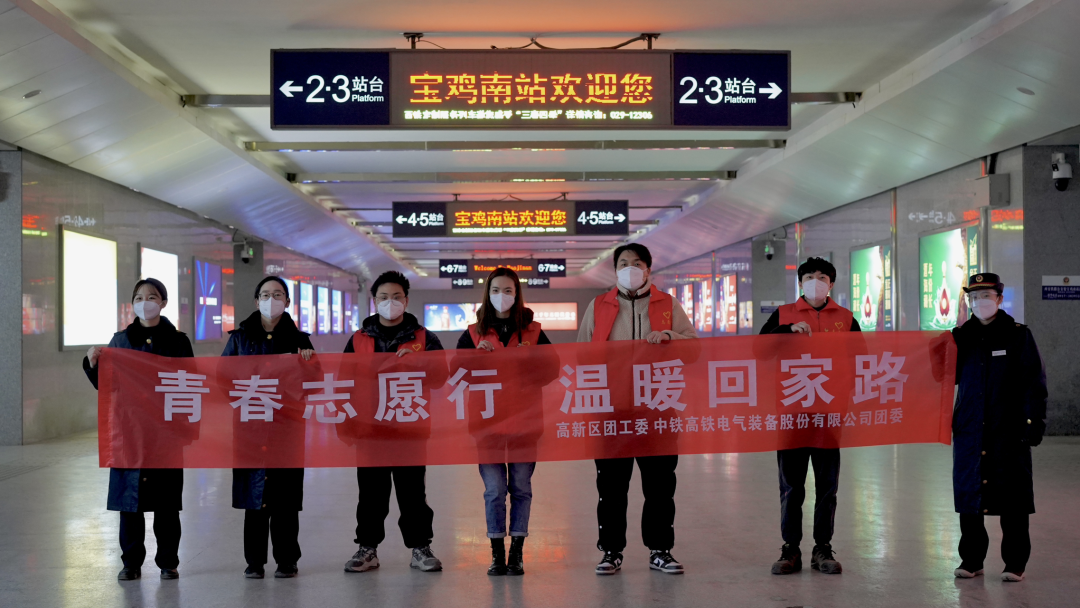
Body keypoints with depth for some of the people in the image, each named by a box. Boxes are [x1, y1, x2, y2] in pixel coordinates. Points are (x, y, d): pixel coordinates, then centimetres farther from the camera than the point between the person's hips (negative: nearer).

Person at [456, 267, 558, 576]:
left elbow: (552, 370, 3)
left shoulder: (533, 332, 8)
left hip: (525, 420, 0)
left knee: (521, 487, 2)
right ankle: (497, 553, 6)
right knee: (494, 489, -1)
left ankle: (517, 552, 8)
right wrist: (478, 355, -12)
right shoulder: (473, 334, 9)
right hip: (487, 421, 0)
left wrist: (529, 359, -13)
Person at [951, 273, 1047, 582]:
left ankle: (1015, 563, 11)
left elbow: (1035, 382, -2)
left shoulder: (1018, 335, 1)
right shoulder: (961, 336, 10)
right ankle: (971, 560, 17)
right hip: (969, 430, 3)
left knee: (1012, 498, 1)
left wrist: (1034, 422, -8)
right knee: (968, 495, 6)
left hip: (1008, 430, -3)